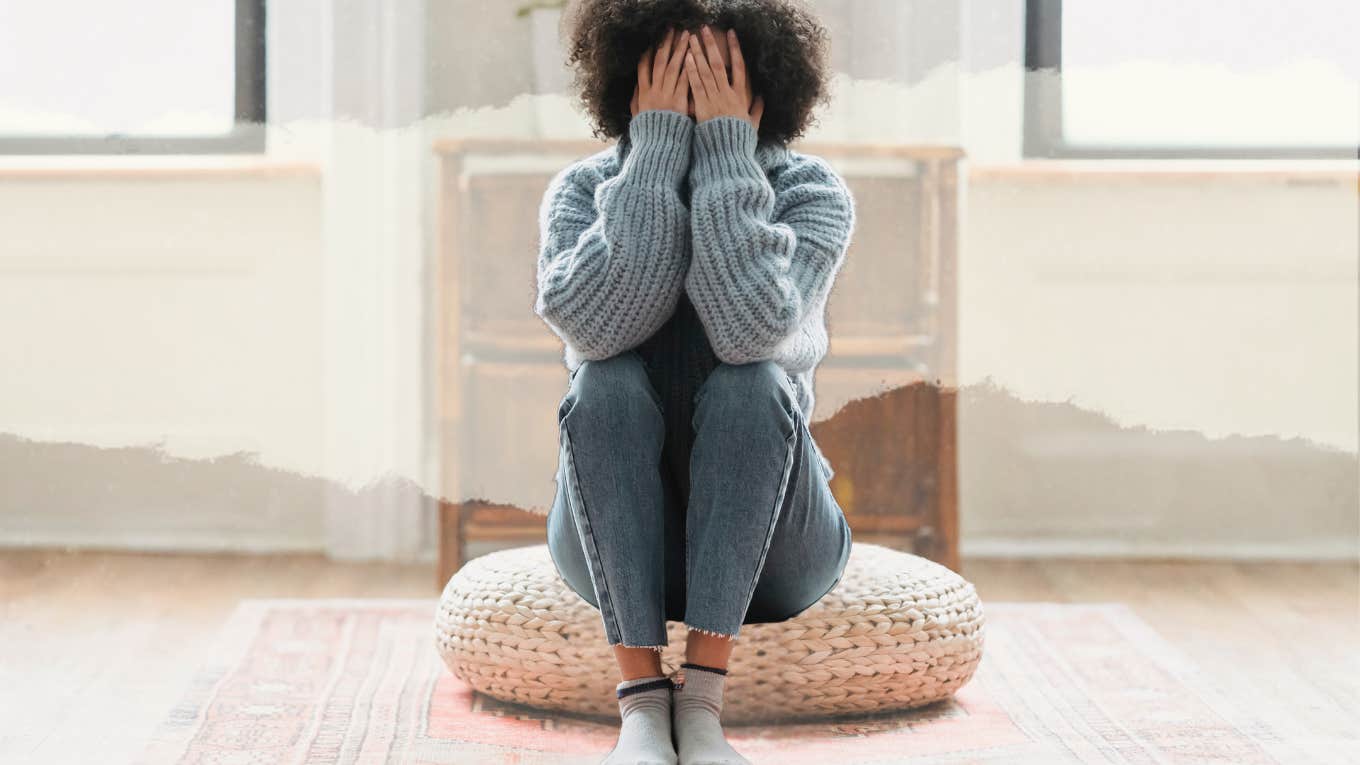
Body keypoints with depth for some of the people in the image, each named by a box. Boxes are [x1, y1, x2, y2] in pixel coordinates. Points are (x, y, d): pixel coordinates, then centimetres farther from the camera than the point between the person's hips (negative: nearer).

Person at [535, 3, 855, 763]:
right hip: (615, 550, 1)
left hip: (771, 549, -1)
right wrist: (656, 150, -25)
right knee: (607, 386, -28)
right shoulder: (582, 190, -4)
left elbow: (752, 327, -29)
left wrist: (725, 151, -26)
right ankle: (642, 702, -32)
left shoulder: (812, 192, -8)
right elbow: (593, 324, -27)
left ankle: (702, 702, -32)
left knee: (751, 385, -29)